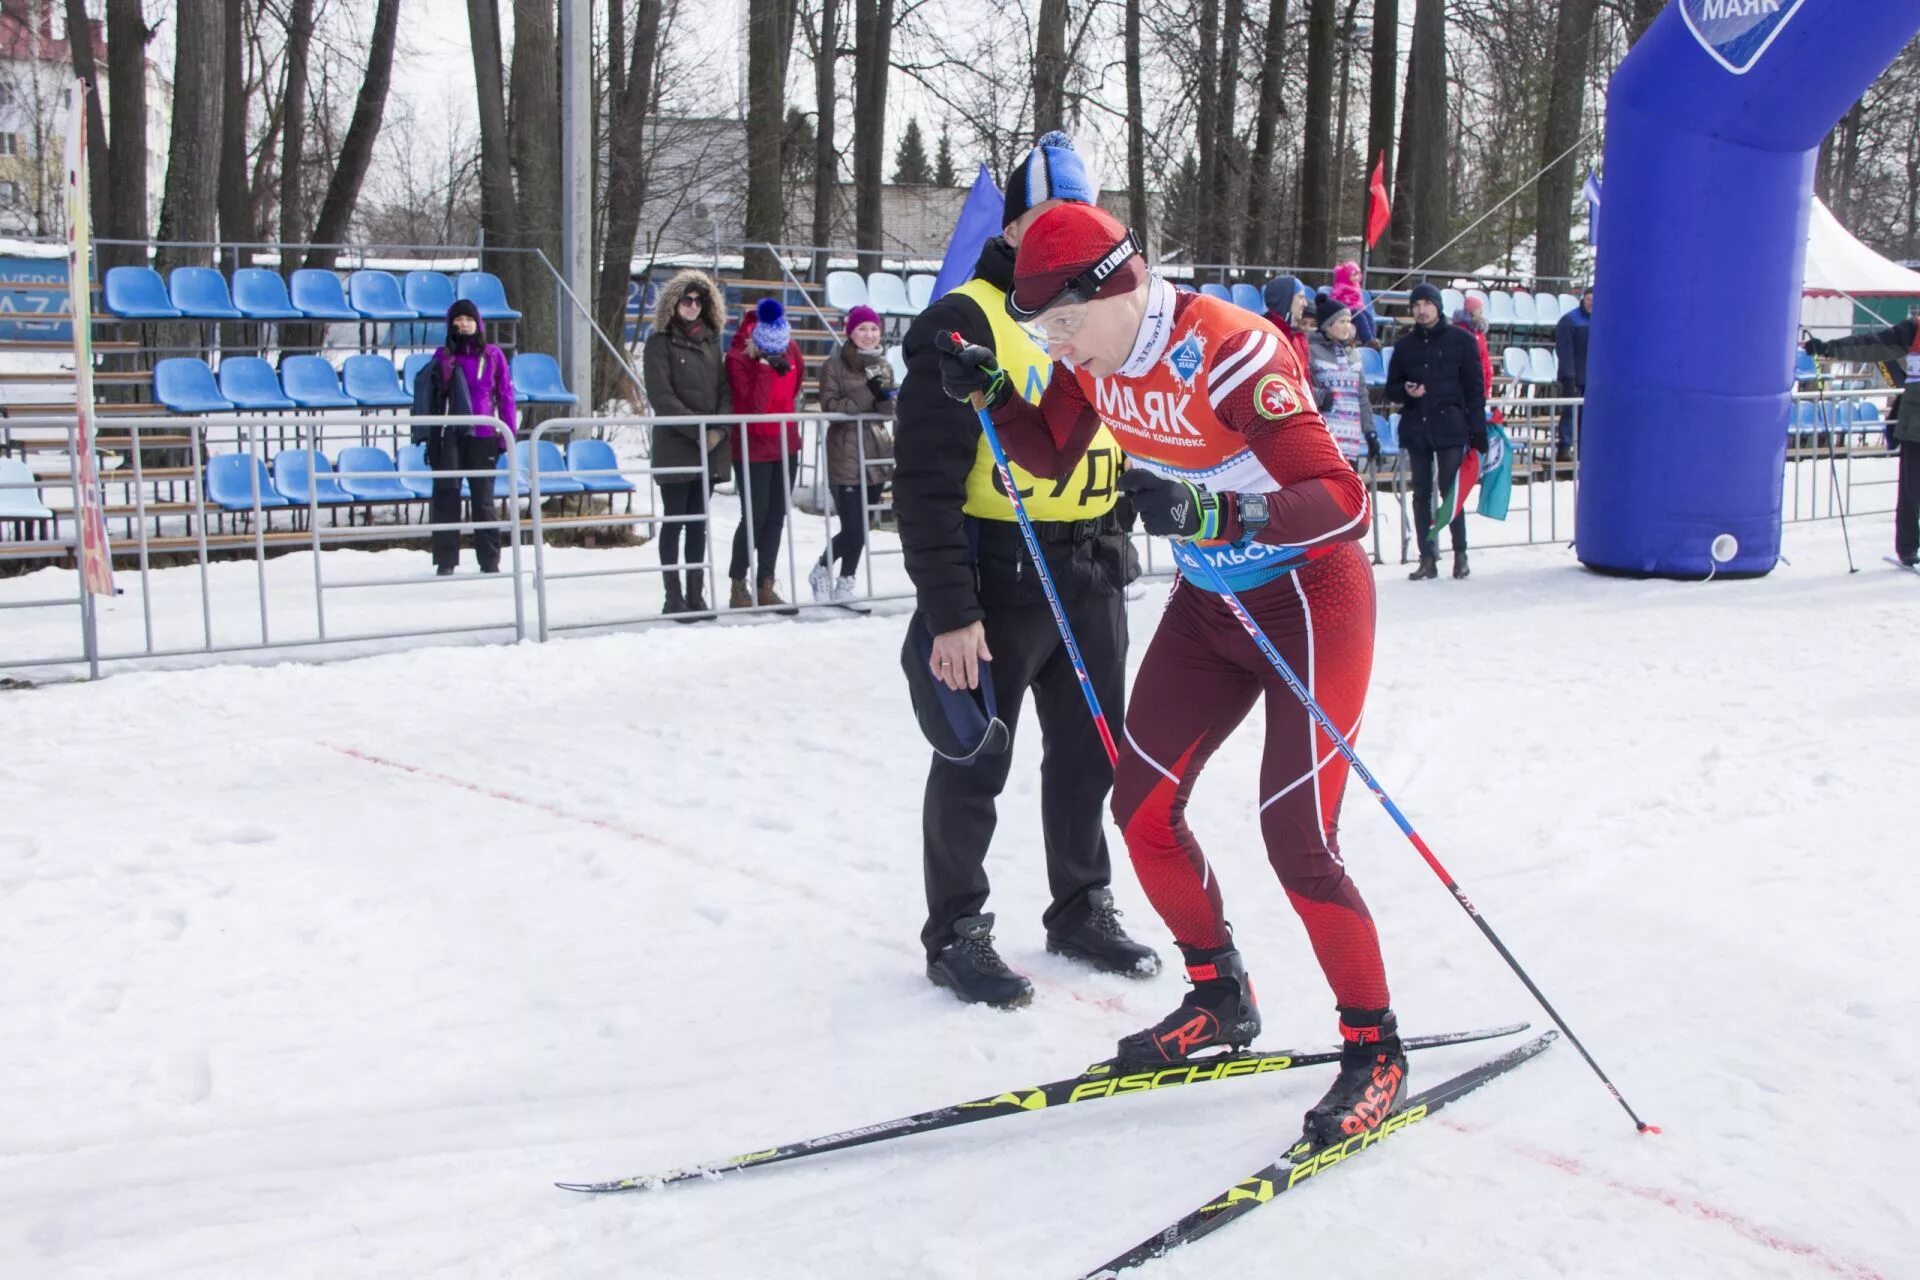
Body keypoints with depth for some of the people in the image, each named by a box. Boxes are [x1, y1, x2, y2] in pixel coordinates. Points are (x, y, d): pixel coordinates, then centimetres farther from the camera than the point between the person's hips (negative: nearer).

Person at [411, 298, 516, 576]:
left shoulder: (493, 355, 6)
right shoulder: (442, 356, 7)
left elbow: (506, 396, 6)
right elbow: (429, 396, 7)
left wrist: (509, 436, 0)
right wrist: (429, 434, -3)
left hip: (482, 436, 0)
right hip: (448, 436, 0)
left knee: (483, 499, 4)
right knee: (446, 496, -1)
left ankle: (490, 561, 10)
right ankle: (445, 561, 4)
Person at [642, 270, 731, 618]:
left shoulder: (711, 341, 14)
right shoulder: (660, 342, -2)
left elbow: (725, 389, 11)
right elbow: (660, 395, -10)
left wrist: (719, 429, -5)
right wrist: (697, 430, -16)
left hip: (712, 448, 5)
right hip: (675, 446, -5)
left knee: (699, 522, 8)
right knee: (675, 521, -2)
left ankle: (696, 594, 12)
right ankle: (673, 596, 2)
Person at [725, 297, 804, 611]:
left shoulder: (790, 348, -2)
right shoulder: (738, 358, -18)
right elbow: (753, 405, -27)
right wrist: (765, 365, -29)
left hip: (786, 444, 6)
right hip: (753, 448, -6)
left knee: (777, 516, 7)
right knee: (755, 516, -5)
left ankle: (765, 587, 15)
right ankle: (739, 587, 7)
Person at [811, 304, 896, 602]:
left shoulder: (883, 365, 13)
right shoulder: (835, 365, -3)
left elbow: (888, 412, 15)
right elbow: (830, 406, -11)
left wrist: (885, 399, -9)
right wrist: (867, 394, -21)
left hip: (876, 455, 5)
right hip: (846, 457, -5)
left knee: (859, 528, 8)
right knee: (853, 529, -8)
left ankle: (845, 582, 23)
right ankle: (822, 570, 16)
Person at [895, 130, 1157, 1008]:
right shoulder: (964, 322, -11)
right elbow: (926, 479, -16)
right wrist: (949, 608, -20)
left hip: (1089, 574, 7)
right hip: (999, 574, -7)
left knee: (1091, 753, 16)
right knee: (975, 764, 4)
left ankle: (1081, 908, 33)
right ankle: (956, 931, 19)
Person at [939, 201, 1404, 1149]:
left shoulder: (1230, 354, -28)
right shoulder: (1094, 359, -5)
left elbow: (1343, 500, -33)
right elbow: (1050, 455, 12)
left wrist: (1217, 512, -47)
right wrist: (993, 395, -6)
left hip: (1310, 599, -8)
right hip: (1207, 601, 8)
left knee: (1296, 840, -12)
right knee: (1141, 806, 6)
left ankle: (1376, 1051, 8)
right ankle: (1220, 998, 27)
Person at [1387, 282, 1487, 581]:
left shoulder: (1461, 340, 2)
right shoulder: (1405, 344, 11)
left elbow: (1475, 389, 1)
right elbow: (1391, 390, 16)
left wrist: (1477, 432, -5)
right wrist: (1406, 391, -8)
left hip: (1450, 427, -3)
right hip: (1415, 429, 3)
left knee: (1450, 491, -6)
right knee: (1421, 495, 4)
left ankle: (1460, 554, 7)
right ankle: (1427, 559, 8)